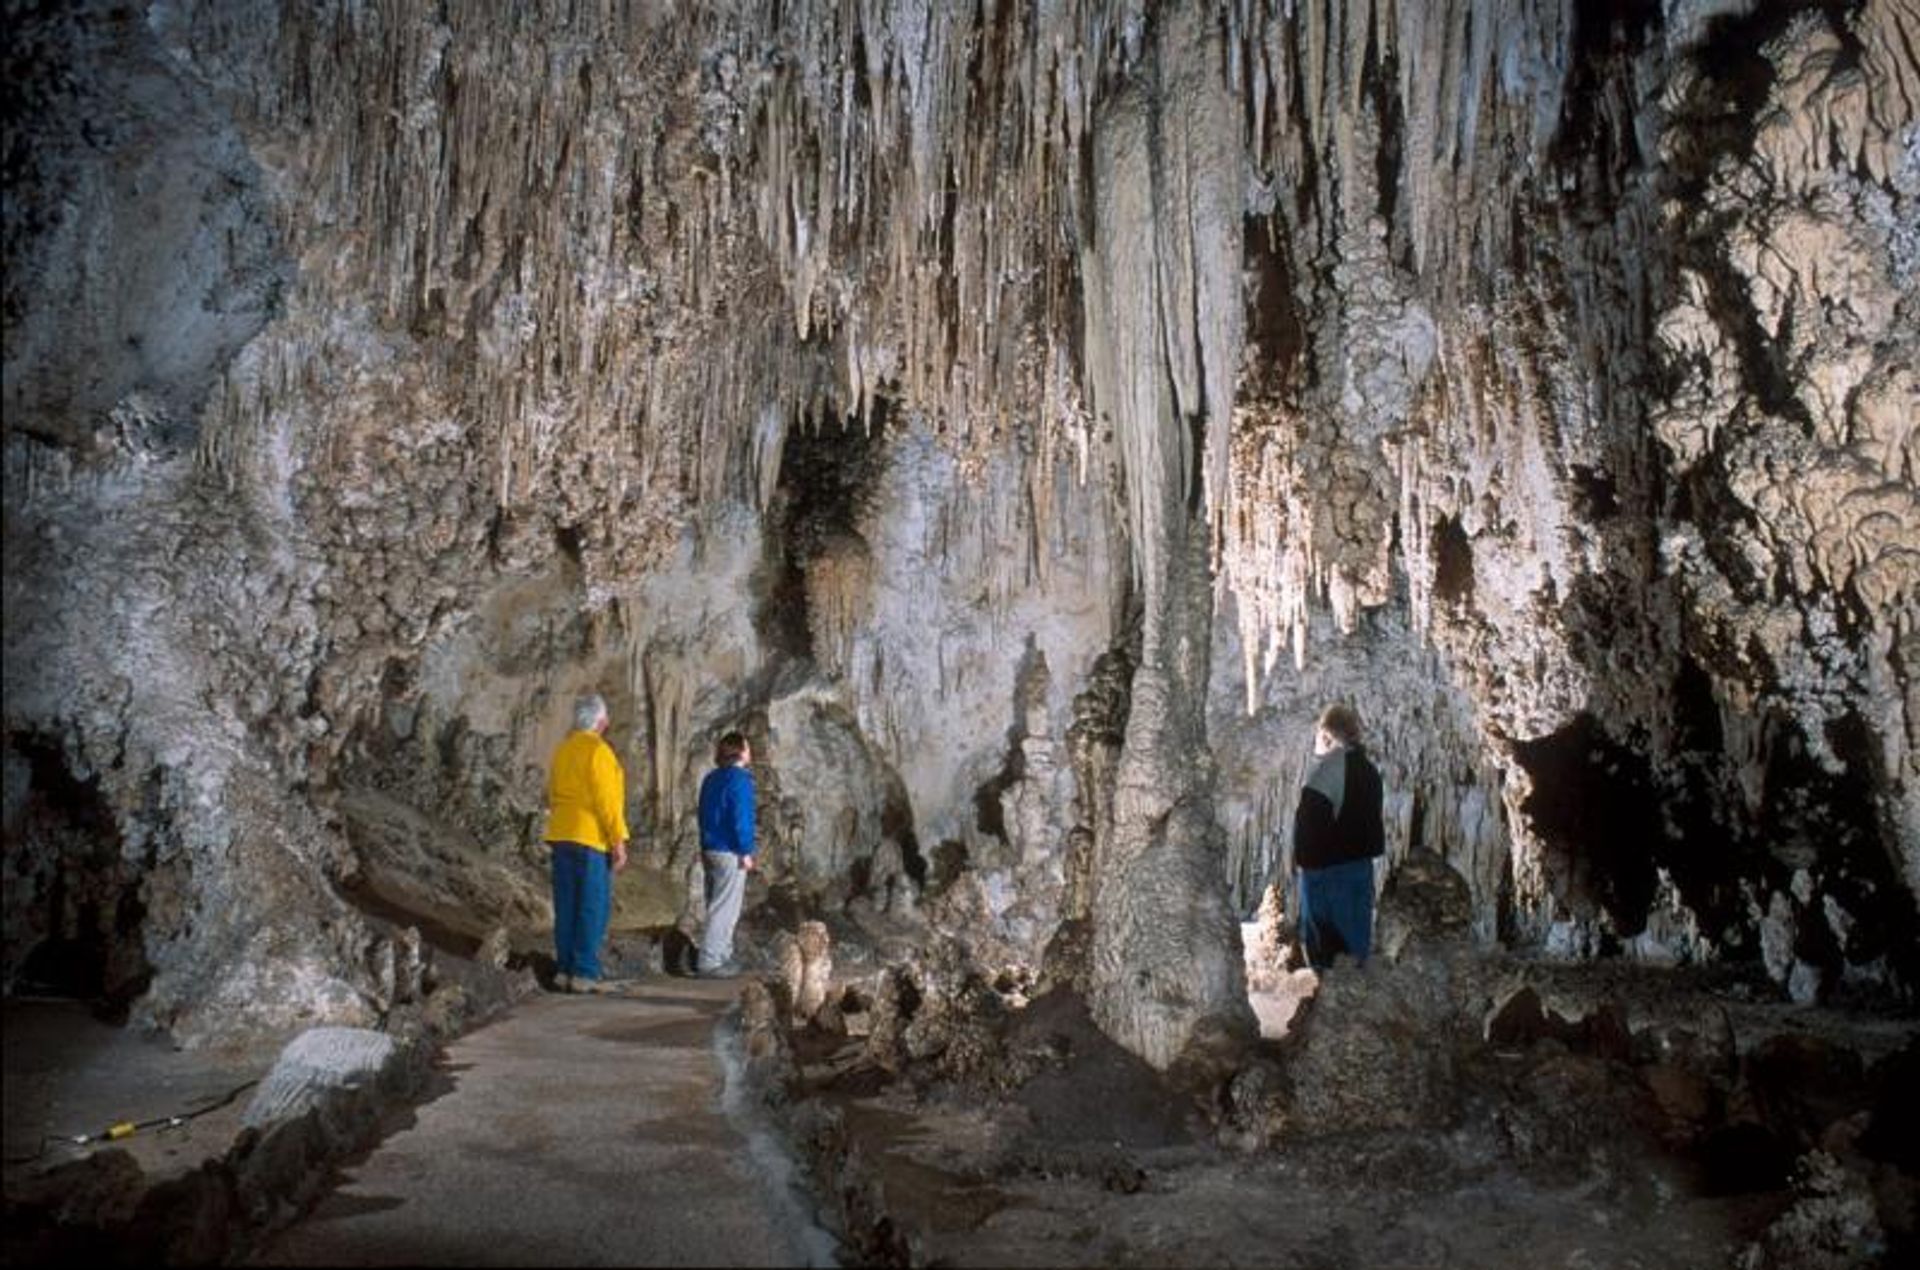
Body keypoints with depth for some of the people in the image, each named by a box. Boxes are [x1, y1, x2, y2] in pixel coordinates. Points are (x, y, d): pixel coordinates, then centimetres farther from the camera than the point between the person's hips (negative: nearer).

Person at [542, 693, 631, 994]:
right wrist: (619, 841, -13)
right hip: (591, 838, -8)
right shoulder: (597, 750, -11)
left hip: (561, 836, 8)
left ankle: (564, 970, 10)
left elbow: (552, 796, 17)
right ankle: (584, 973, -7)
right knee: (594, 907, -5)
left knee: (567, 907, 9)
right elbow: (605, 800, -16)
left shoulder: (562, 750, 14)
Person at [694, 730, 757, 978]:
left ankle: (721, 956, 23)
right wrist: (746, 852, -14)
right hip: (730, 853, -9)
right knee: (725, 909, -5)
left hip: (711, 850, 9)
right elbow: (741, 818, -18)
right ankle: (708, 962, -6)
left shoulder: (712, 778, 13)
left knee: (717, 906, 16)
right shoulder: (739, 779, -13)